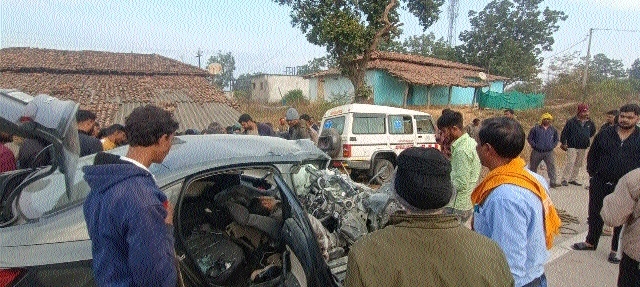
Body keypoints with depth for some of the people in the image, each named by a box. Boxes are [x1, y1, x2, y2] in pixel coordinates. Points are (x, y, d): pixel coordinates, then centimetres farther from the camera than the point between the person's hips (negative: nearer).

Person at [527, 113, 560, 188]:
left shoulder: (553, 130, 10)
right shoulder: (535, 128, 0)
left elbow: (556, 139, 21)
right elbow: (529, 138, 2)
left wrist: (553, 146, 5)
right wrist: (534, 145, -8)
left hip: (549, 152, 1)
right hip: (537, 152, -1)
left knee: (551, 166, -11)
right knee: (533, 167, 10)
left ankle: (553, 182, -9)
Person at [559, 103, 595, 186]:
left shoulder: (589, 123, 6)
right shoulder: (571, 122, -10)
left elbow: (593, 132, 27)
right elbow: (564, 132, -6)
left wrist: (587, 139, 23)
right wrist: (563, 143, -6)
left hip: (583, 147, 6)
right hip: (572, 146, -6)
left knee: (578, 164, 11)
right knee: (570, 163, -11)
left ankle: (573, 179, 21)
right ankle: (564, 179, -5)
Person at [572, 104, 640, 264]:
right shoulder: (605, 134, 1)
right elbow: (592, 155, 9)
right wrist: (592, 174, 4)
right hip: (601, 184, 2)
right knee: (595, 215, 14)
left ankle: (616, 249, 24)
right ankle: (591, 242, 31)